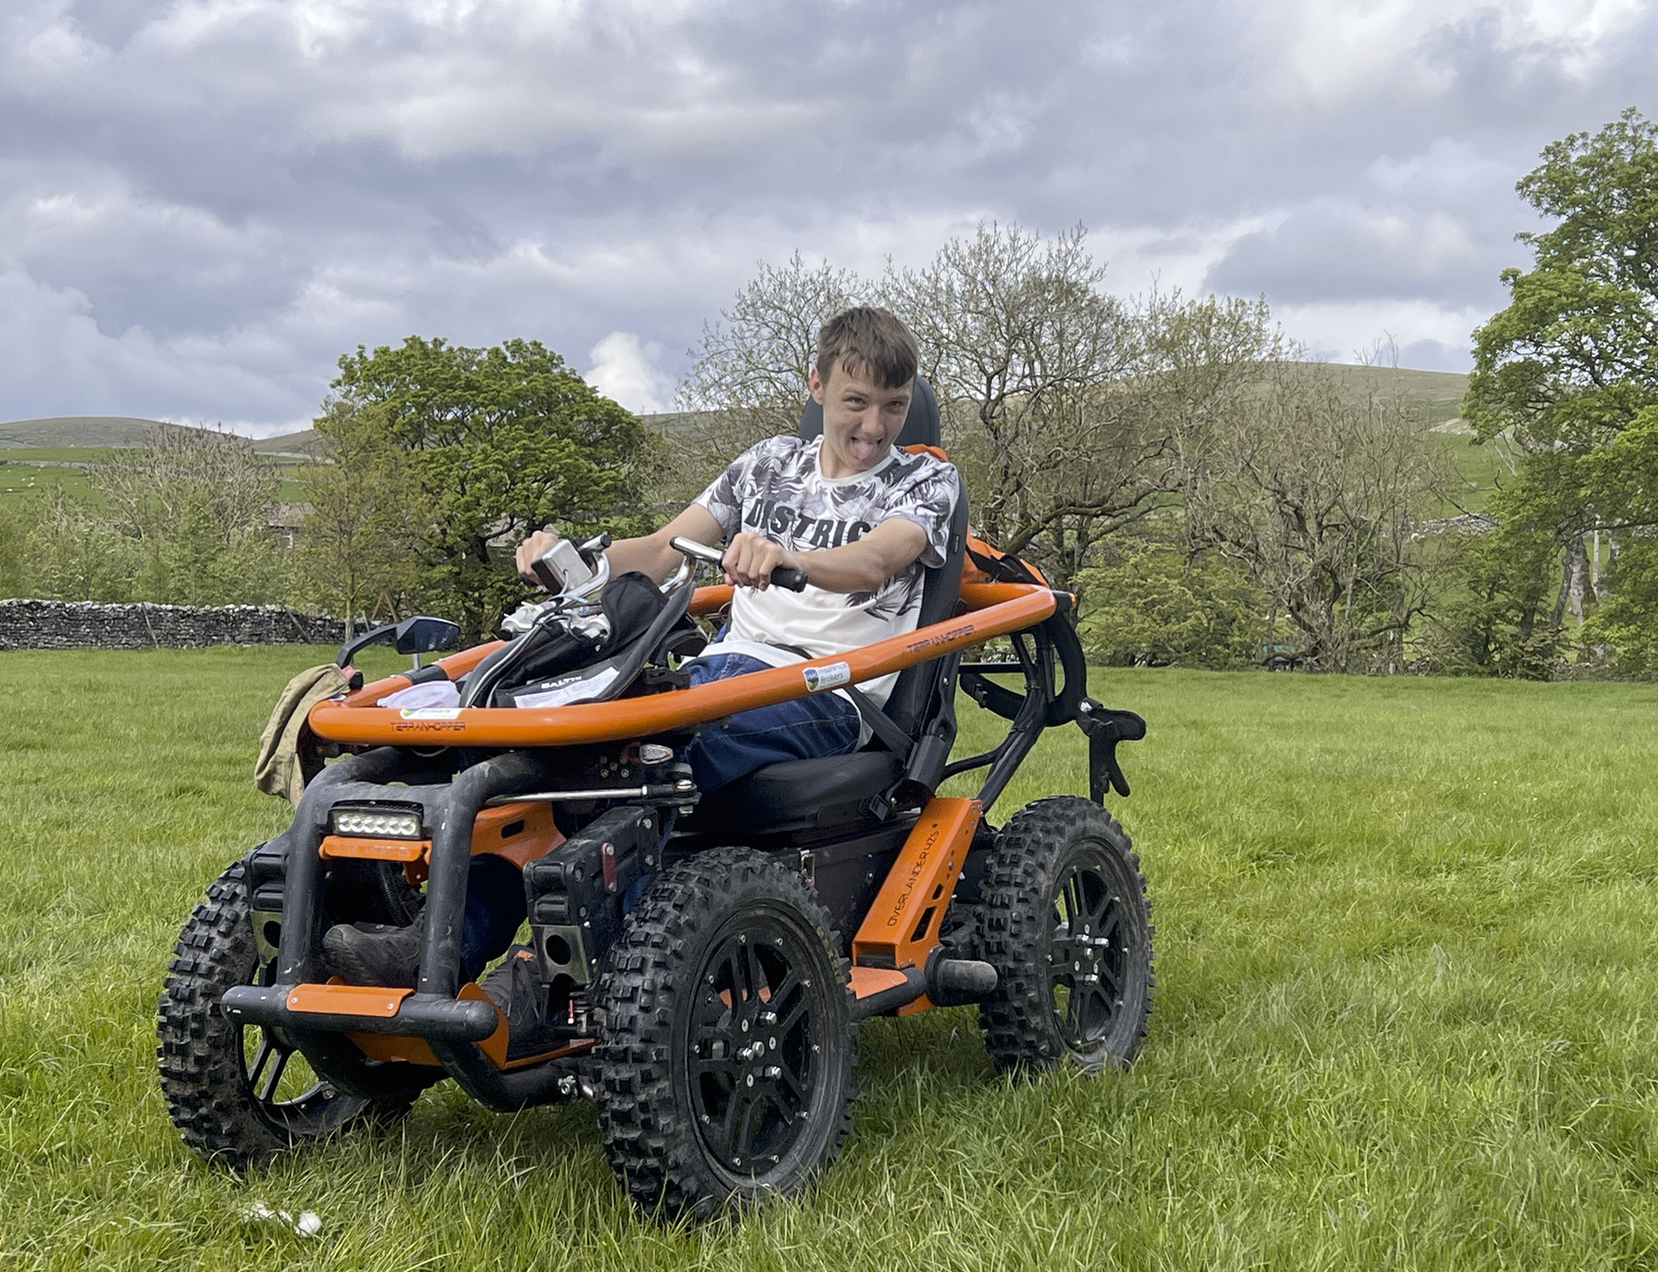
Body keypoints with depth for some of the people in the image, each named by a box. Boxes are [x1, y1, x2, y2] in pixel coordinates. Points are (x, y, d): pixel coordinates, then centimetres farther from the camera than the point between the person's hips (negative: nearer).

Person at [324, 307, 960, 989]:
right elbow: (662, 553, 15)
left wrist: (787, 556, -37)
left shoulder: (927, 480, 8)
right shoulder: (771, 461, 22)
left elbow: (872, 561, -15)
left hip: (826, 697, -5)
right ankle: (454, 940, -33)